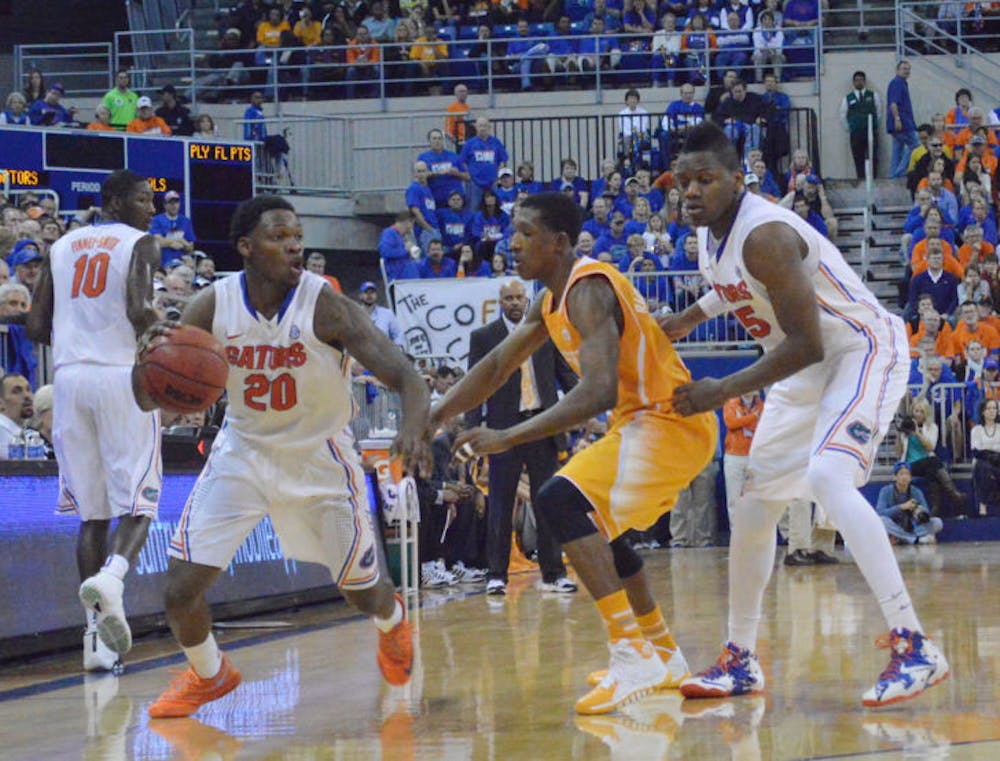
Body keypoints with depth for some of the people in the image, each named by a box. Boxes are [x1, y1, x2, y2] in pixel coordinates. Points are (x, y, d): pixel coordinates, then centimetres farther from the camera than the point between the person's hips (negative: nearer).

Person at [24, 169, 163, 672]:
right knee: (136, 506, 0)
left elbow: (37, 328, 11)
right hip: (123, 377, -5)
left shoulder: (62, 246, 15)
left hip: (70, 377, 5)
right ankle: (110, 579, -31)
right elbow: (139, 310, -18)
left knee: (91, 512, 10)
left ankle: (96, 635, 5)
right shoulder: (140, 244, 0)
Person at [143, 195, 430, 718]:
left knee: (363, 589, 11)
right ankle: (208, 675, 22)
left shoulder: (326, 306, -23)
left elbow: (405, 378, -27)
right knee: (181, 588, -9)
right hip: (244, 451, 2)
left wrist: (413, 427, -50)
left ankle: (392, 624, 50)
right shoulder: (213, 306, -15)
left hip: (319, 457, -1)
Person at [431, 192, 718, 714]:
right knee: (595, 522, 27)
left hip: (669, 422, -11)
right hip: (646, 421, 11)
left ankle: (632, 654, -30)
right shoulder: (552, 302, 12)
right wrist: (430, 418, 8)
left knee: (561, 501, -25)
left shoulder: (588, 289, -20)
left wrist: (508, 438, -33)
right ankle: (662, 654, 38)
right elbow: (496, 368, 19)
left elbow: (599, 391, -32)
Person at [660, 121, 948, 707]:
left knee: (827, 476, -31)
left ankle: (915, 649, -33)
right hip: (808, 371, 10)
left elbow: (806, 344, -30)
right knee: (755, 502, 10)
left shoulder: (763, 234, -28)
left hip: (863, 351, -10)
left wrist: (722, 391, -26)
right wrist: (692, 317, 15)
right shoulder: (711, 235, 1)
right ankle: (741, 662, 24)